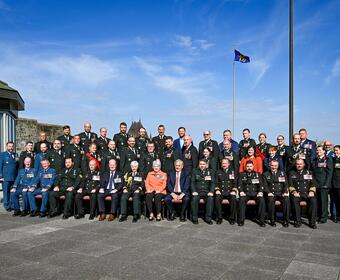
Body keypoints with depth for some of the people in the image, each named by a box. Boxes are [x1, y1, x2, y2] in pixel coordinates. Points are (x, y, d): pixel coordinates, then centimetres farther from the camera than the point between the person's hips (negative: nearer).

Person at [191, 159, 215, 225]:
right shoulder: (195, 171, 11)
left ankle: (208, 218, -19)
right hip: (197, 191, 0)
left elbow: (212, 183, 2)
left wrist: (211, 192, -16)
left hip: (207, 192, 0)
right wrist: (194, 191, -14)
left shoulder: (211, 172, 10)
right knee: (194, 198, -31)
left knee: (210, 198, -31)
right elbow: (192, 182, 3)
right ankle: (195, 218, -19)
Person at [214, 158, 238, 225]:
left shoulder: (232, 172, 13)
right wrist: (217, 189, -4)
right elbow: (216, 183, 13)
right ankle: (219, 218, -18)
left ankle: (232, 218, -15)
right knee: (217, 199, -31)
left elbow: (235, 183, 10)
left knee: (234, 199, -31)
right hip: (221, 192, 1)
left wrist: (234, 190, -5)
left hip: (230, 192, 0)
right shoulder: (218, 172, 15)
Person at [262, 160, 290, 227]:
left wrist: (285, 192, -5)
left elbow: (286, 184, 12)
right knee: (270, 200, -34)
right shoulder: (266, 174, 11)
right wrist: (268, 192, -13)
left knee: (286, 200, -31)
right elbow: (265, 185, 5)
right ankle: (272, 220, -22)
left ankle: (286, 220, -19)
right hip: (271, 193, -1)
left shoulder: (282, 173, 16)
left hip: (281, 193, 1)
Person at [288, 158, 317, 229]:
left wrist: (312, 191, -6)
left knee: (313, 200, -31)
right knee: (294, 200, -34)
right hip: (297, 194, -1)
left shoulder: (309, 173, 19)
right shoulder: (291, 173, 15)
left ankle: (312, 222, -20)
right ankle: (298, 221, -22)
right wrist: (294, 191, -12)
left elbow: (313, 184, 12)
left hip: (307, 194, 1)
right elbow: (290, 185, 6)